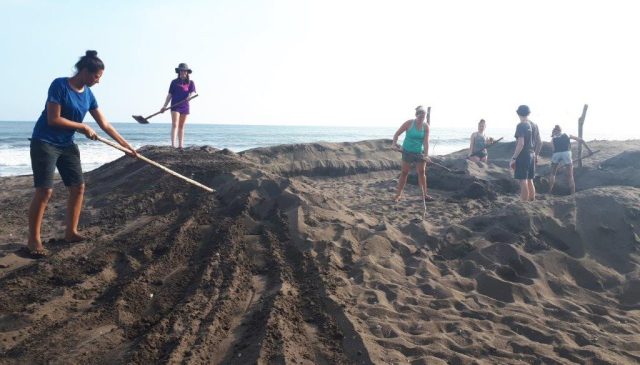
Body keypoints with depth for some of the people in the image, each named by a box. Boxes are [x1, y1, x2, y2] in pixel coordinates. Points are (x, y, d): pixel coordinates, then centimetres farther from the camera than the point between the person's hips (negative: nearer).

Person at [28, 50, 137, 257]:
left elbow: (105, 125, 8)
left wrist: (126, 145, 7)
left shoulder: (88, 94, 5)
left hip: (67, 145, 8)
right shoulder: (59, 85, -16)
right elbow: (53, 119, -20)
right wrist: (83, 128, -13)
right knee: (45, 191, -12)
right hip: (44, 143, -7)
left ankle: (71, 232, 16)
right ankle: (33, 240, -2)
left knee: (78, 187, 4)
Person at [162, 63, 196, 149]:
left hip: (185, 106, 2)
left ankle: (180, 145, 12)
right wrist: (165, 106, 1)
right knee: (175, 125, -13)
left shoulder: (190, 82, 9)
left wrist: (191, 95, -28)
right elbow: (170, 94, 6)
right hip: (175, 106, -2)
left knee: (181, 126, 9)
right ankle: (173, 144, -22)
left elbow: (193, 92, -4)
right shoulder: (174, 82, 6)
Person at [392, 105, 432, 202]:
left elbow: (426, 141, -13)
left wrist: (426, 155, -22)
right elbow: (397, 134, -9)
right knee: (404, 172, 1)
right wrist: (394, 142, -27)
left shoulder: (426, 126, -7)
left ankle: (424, 194, 11)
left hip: (419, 152, 2)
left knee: (422, 172, 3)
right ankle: (398, 194, 8)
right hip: (407, 151, -2)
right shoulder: (409, 123, -13)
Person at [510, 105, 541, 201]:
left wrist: (513, 158, -17)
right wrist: (536, 155, 26)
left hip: (522, 156, -8)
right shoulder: (534, 125, 11)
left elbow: (521, 144, -21)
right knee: (530, 181, 15)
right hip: (531, 156, 8)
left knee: (523, 182, -6)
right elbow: (539, 143, 15)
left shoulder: (521, 126, -13)